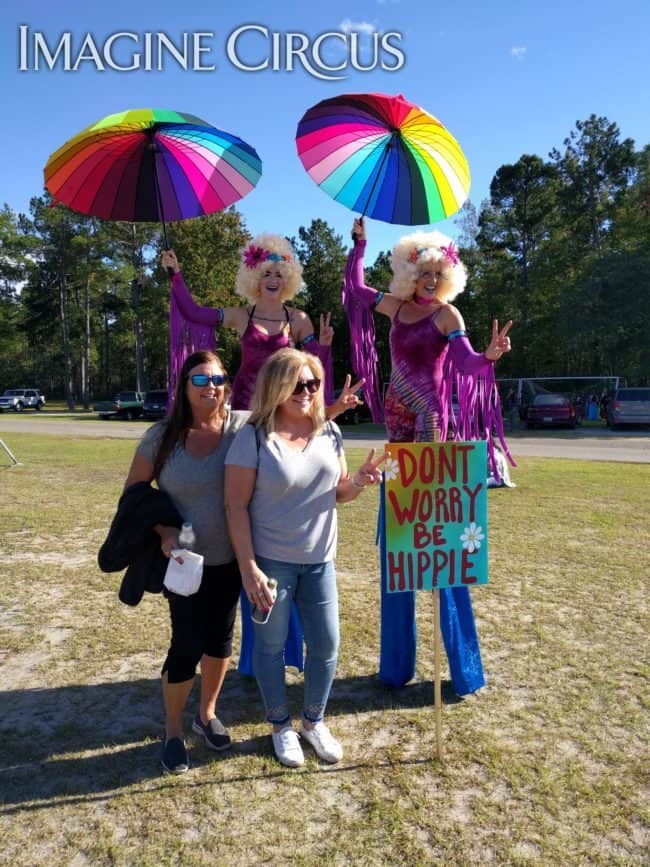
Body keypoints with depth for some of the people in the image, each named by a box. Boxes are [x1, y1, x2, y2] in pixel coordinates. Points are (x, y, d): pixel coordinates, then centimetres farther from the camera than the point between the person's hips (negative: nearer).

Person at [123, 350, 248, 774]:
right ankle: (173, 731, 30)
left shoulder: (243, 426, -10)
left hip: (232, 558, 2)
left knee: (221, 636, 17)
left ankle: (208, 713, 43)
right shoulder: (162, 436, -10)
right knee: (188, 645, 4)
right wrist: (163, 532, -14)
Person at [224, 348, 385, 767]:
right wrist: (248, 568, -16)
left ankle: (314, 721, 36)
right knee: (272, 645, 12)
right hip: (271, 560, -4)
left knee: (326, 646, 12)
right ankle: (281, 726, 35)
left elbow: (338, 493, 9)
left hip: (319, 560, 4)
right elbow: (236, 506, -13)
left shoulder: (329, 432, 1)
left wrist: (360, 480, -14)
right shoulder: (254, 437, -14)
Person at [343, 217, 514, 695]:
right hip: (398, 423, 7)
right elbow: (356, 288, 29)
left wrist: (490, 354, -41)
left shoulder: (446, 315, -6)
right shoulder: (398, 306, 11)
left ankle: (465, 668, 8)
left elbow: (466, 362, -21)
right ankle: (397, 661, 24)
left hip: (430, 425, -6)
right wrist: (359, 242, 29)